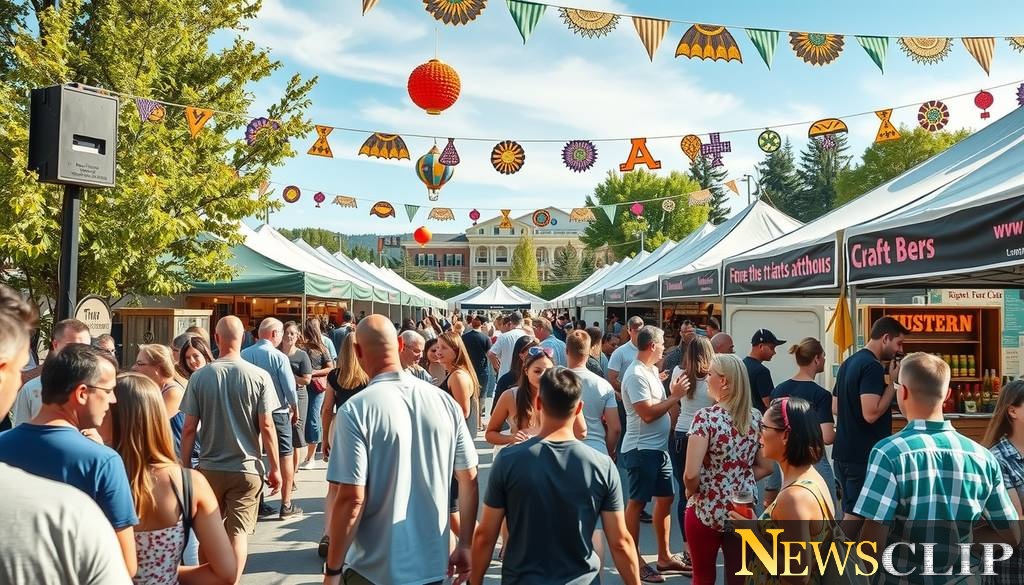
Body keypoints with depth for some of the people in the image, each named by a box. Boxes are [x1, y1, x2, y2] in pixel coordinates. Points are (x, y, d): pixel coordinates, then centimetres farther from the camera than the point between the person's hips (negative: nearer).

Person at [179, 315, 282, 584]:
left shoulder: (200, 376, -5)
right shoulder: (259, 376, -9)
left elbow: (189, 428, -3)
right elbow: (267, 426, -9)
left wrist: (184, 466, 9)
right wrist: (275, 467, 0)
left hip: (209, 468, 2)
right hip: (247, 469, -2)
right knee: (238, 532, 4)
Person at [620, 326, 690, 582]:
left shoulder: (651, 371, 11)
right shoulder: (636, 375, -18)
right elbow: (648, 413, -22)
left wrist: (674, 394, 0)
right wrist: (675, 396, -15)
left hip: (659, 447, 10)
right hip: (642, 449, -10)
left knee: (665, 498, 16)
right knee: (637, 502, 0)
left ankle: (664, 557, 28)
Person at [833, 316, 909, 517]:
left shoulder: (849, 362, 13)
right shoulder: (872, 366, -16)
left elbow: (835, 408, 19)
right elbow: (871, 414, -24)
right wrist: (894, 382, -14)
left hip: (844, 453, 9)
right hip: (863, 457, -9)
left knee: (850, 512, 16)